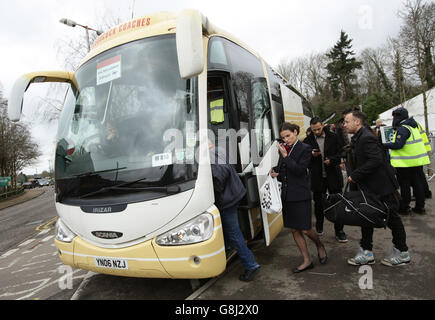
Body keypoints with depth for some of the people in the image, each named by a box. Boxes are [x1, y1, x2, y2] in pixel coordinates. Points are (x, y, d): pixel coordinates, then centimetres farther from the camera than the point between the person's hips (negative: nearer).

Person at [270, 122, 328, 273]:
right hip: (287, 194, 6)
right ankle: (307, 261, 22)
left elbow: (299, 170, -16)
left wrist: (285, 156, -17)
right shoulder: (284, 149, 11)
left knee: (305, 229, -2)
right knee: (294, 230, 9)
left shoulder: (305, 149, -7)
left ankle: (320, 246, 31)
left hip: (300, 195, -6)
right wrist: (275, 173, -1)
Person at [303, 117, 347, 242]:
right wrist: (311, 155, -15)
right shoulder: (308, 141, 2)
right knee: (318, 203, 13)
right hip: (317, 177, 1)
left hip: (333, 175, -1)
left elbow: (340, 153, 3)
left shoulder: (333, 137, 0)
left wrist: (331, 160, -14)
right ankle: (319, 227, 33)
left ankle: (339, 231, 13)